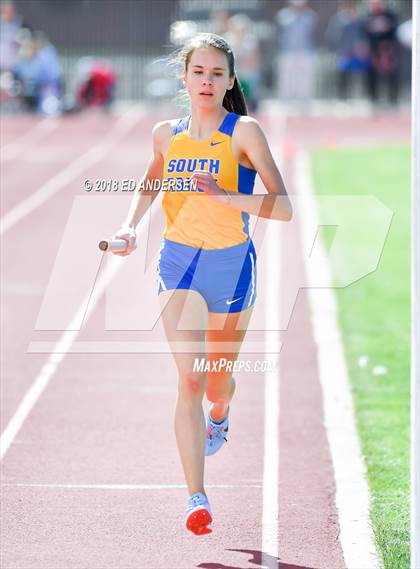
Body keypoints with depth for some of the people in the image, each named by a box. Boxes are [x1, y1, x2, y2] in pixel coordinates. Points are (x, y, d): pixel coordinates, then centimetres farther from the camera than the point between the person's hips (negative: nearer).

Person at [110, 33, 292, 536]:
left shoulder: (244, 132, -10)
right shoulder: (166, 134, 2)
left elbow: (283, 207, -18)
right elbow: (149, 185, 24)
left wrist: (223, 195, -29)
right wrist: (130, 225, 7)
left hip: (231, 265, -1)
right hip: (177, 262, 1)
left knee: (217, 379, 17)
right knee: (189, 378, -15)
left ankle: (219, 418, 56)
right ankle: (196, 498, -17)